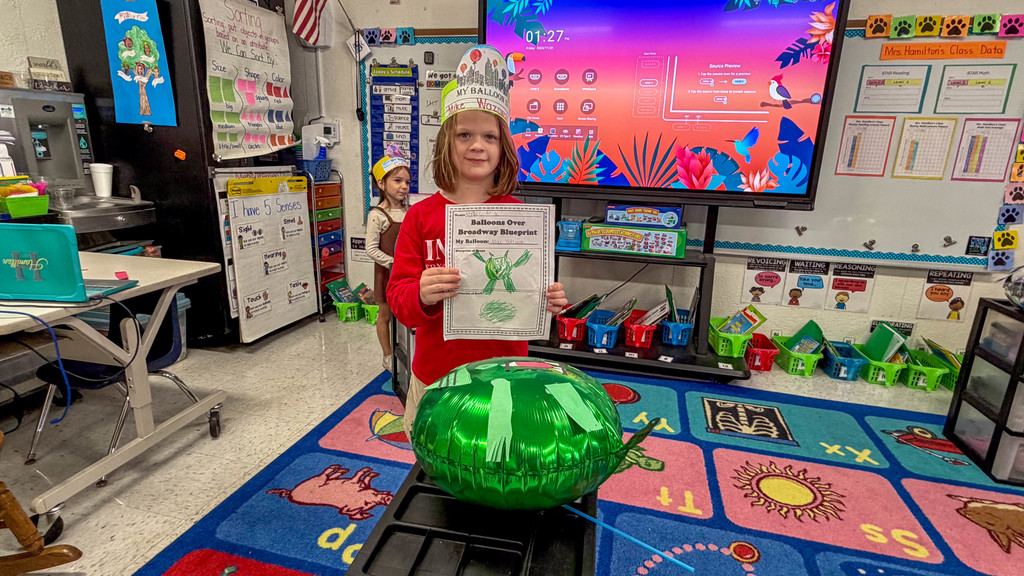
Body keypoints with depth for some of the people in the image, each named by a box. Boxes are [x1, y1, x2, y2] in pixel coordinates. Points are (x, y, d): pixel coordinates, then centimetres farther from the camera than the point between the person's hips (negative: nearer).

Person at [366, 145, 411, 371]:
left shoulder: (411, 212, 2)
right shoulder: (377, 215, -15)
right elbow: (371, 249, -17)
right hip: (387, 273, -4)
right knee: (385, 314, 11)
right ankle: (388, 356, 26)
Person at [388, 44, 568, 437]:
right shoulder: (421, 216, -4)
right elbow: (398, 296, -4)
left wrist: (549, 301, -16)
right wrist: (422, 296, -25)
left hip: (504, 374, 0)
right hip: (436, 375, 1)